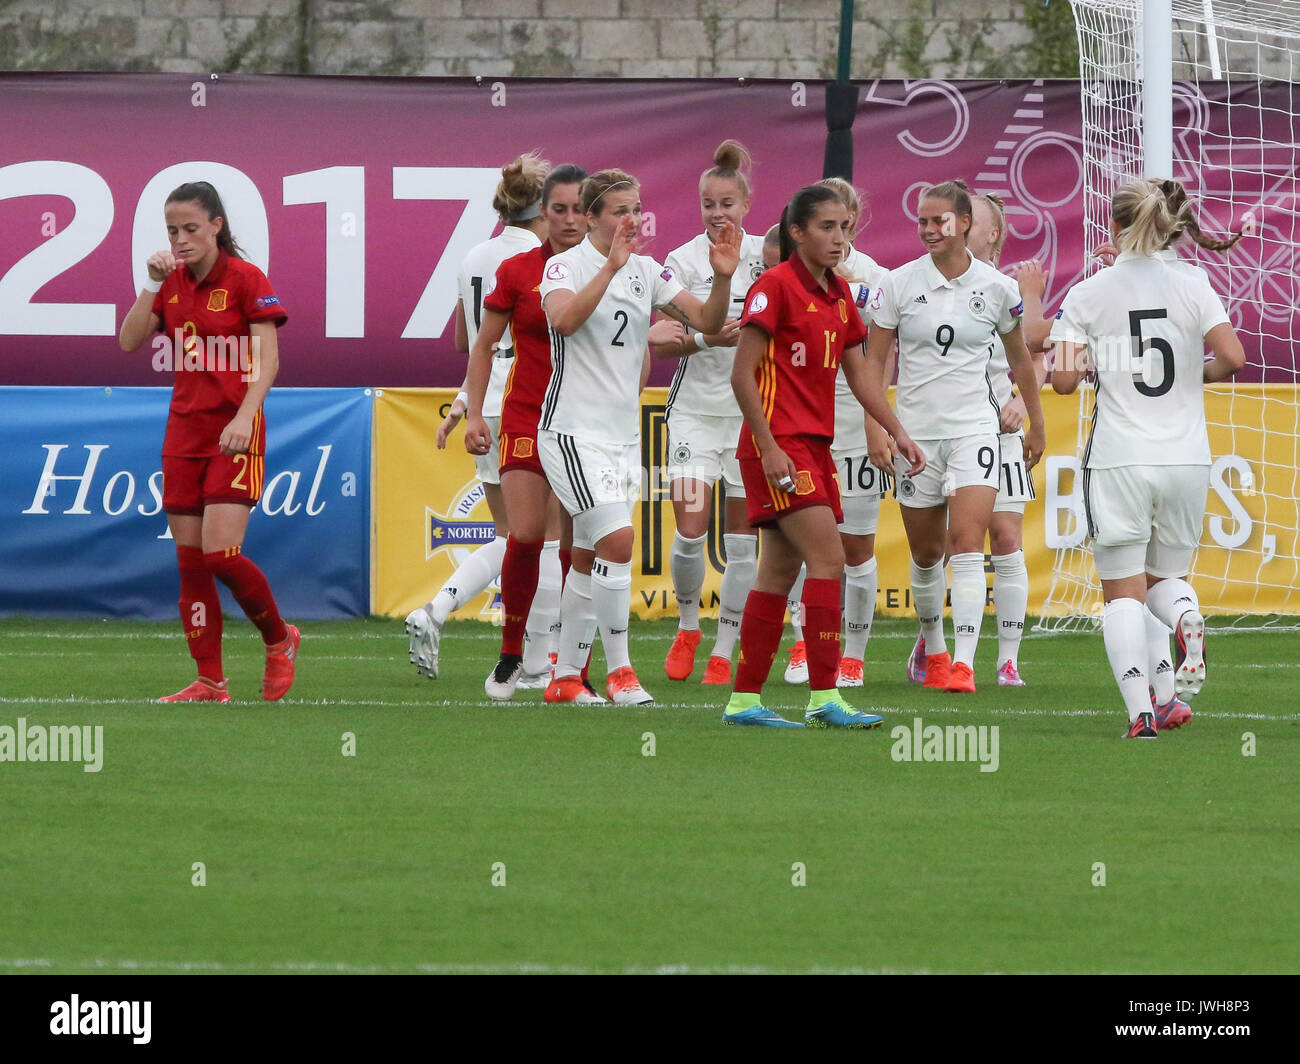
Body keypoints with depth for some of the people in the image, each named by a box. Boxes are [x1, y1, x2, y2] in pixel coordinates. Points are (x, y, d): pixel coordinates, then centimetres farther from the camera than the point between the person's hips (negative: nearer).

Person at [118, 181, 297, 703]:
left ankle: (279, 640, 9)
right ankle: (210, 683, 7)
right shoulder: (172, 282, 9)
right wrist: (152, 285, -6)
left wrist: (244, 416, -25)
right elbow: (129, 341, 4)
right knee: (189, 558, 3)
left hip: (234, 432, -6)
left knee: (221, 553, -16)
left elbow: (268, 359, -13)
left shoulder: (245, 279, -8)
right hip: (184, 431, 6)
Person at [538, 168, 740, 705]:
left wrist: (722, 278, -15)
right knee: (618, 538, -20)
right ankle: (618, 670, -12)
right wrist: (612, 265, -38)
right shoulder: (566, 264, -9)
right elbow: (565, 319, -30)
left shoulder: (647, 271, 8)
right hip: (574, 431, -6)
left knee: (588, 559, 10)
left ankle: (566, 678, 17)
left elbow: (707, 322, 3)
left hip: (624, 433, 6)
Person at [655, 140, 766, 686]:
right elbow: (661, 341, -8)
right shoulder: (683, 260, -3)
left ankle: (723, 651, 9)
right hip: (696, 409, -2)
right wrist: (705, 338, -25)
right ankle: (687, 625, 16)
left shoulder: (766, 255, 4)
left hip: (754, 410, 2)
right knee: (690, 529, -10)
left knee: (742, 536, 1)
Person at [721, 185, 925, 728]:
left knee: (780, 571, 9)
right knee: (828, 558, -15)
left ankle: (744, 700, 13)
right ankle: (824, 697, -16)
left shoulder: (839, 293, 13)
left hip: (814, 447, 8)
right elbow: (743, 375, -13)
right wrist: (769, 448, -17)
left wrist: (898, 433, 10)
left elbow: (858, 375, 20)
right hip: (778, 445, -8)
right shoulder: (775, 286, -11)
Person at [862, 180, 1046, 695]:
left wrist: (1036, 426, 19)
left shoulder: (995, 287, 0)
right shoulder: (899, 283, -1)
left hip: (974, 427, -1)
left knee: (967, 542, -17)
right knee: (926, 552, 10)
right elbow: (875, 360, 3)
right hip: (915, 431, 1)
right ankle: (933, 646, 34)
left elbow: (1020, 359, 13)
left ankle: (963, 663, -22)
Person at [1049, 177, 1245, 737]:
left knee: (1123, 592, 3)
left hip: (1119, 460, -2)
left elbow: (1063, 378, -6)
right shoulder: (1191, 284, 0)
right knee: (1166, 575, 19)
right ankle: (1186, 618, -17)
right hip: (1186, 456, 2)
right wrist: (1196, 374, 12)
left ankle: (1140, 708, -13)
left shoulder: (1086, 295, -2)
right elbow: (1233, 357, -8)